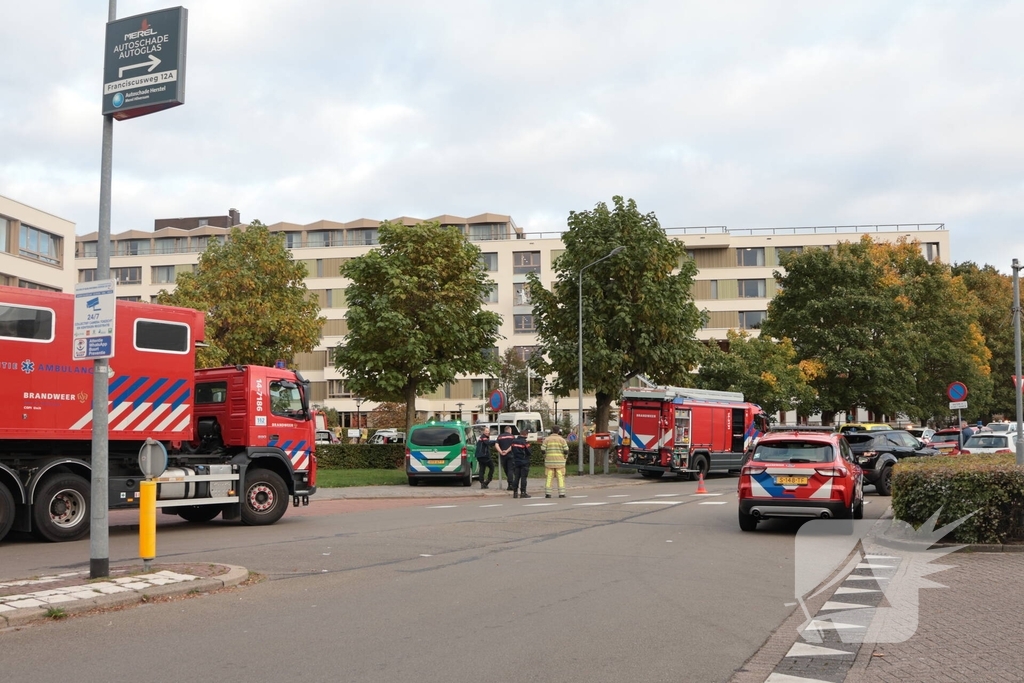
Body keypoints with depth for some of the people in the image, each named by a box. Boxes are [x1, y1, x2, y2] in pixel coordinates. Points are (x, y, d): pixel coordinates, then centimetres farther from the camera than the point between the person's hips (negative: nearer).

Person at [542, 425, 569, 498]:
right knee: (561, 477, 2)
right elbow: (566, 451, -4)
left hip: (549, 461, 1)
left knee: (549, 478, 5)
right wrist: (565, 458, 12)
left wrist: (545, 458, 14)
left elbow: (543, 451, -2)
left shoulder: (547, 439, 3)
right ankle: (561, 493, -2)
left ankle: (547, 493, 1)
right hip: (560, 461, -1)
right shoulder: (562, 439, 1)